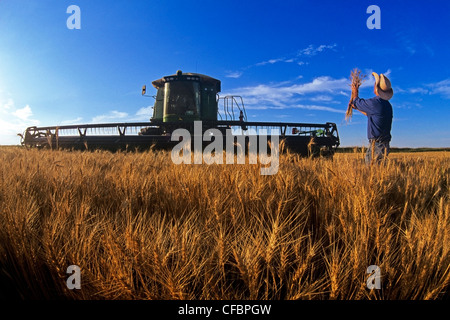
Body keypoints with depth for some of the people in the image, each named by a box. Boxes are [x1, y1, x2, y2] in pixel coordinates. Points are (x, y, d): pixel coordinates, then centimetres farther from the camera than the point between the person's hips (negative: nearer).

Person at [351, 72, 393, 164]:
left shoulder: (375, 103, -16)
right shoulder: (387, 105, 14)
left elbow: (358, 103, 3)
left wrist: (355, 93, 24)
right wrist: (357, 107, 41)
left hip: (376, 145, -9)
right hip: (385, 144, 9)